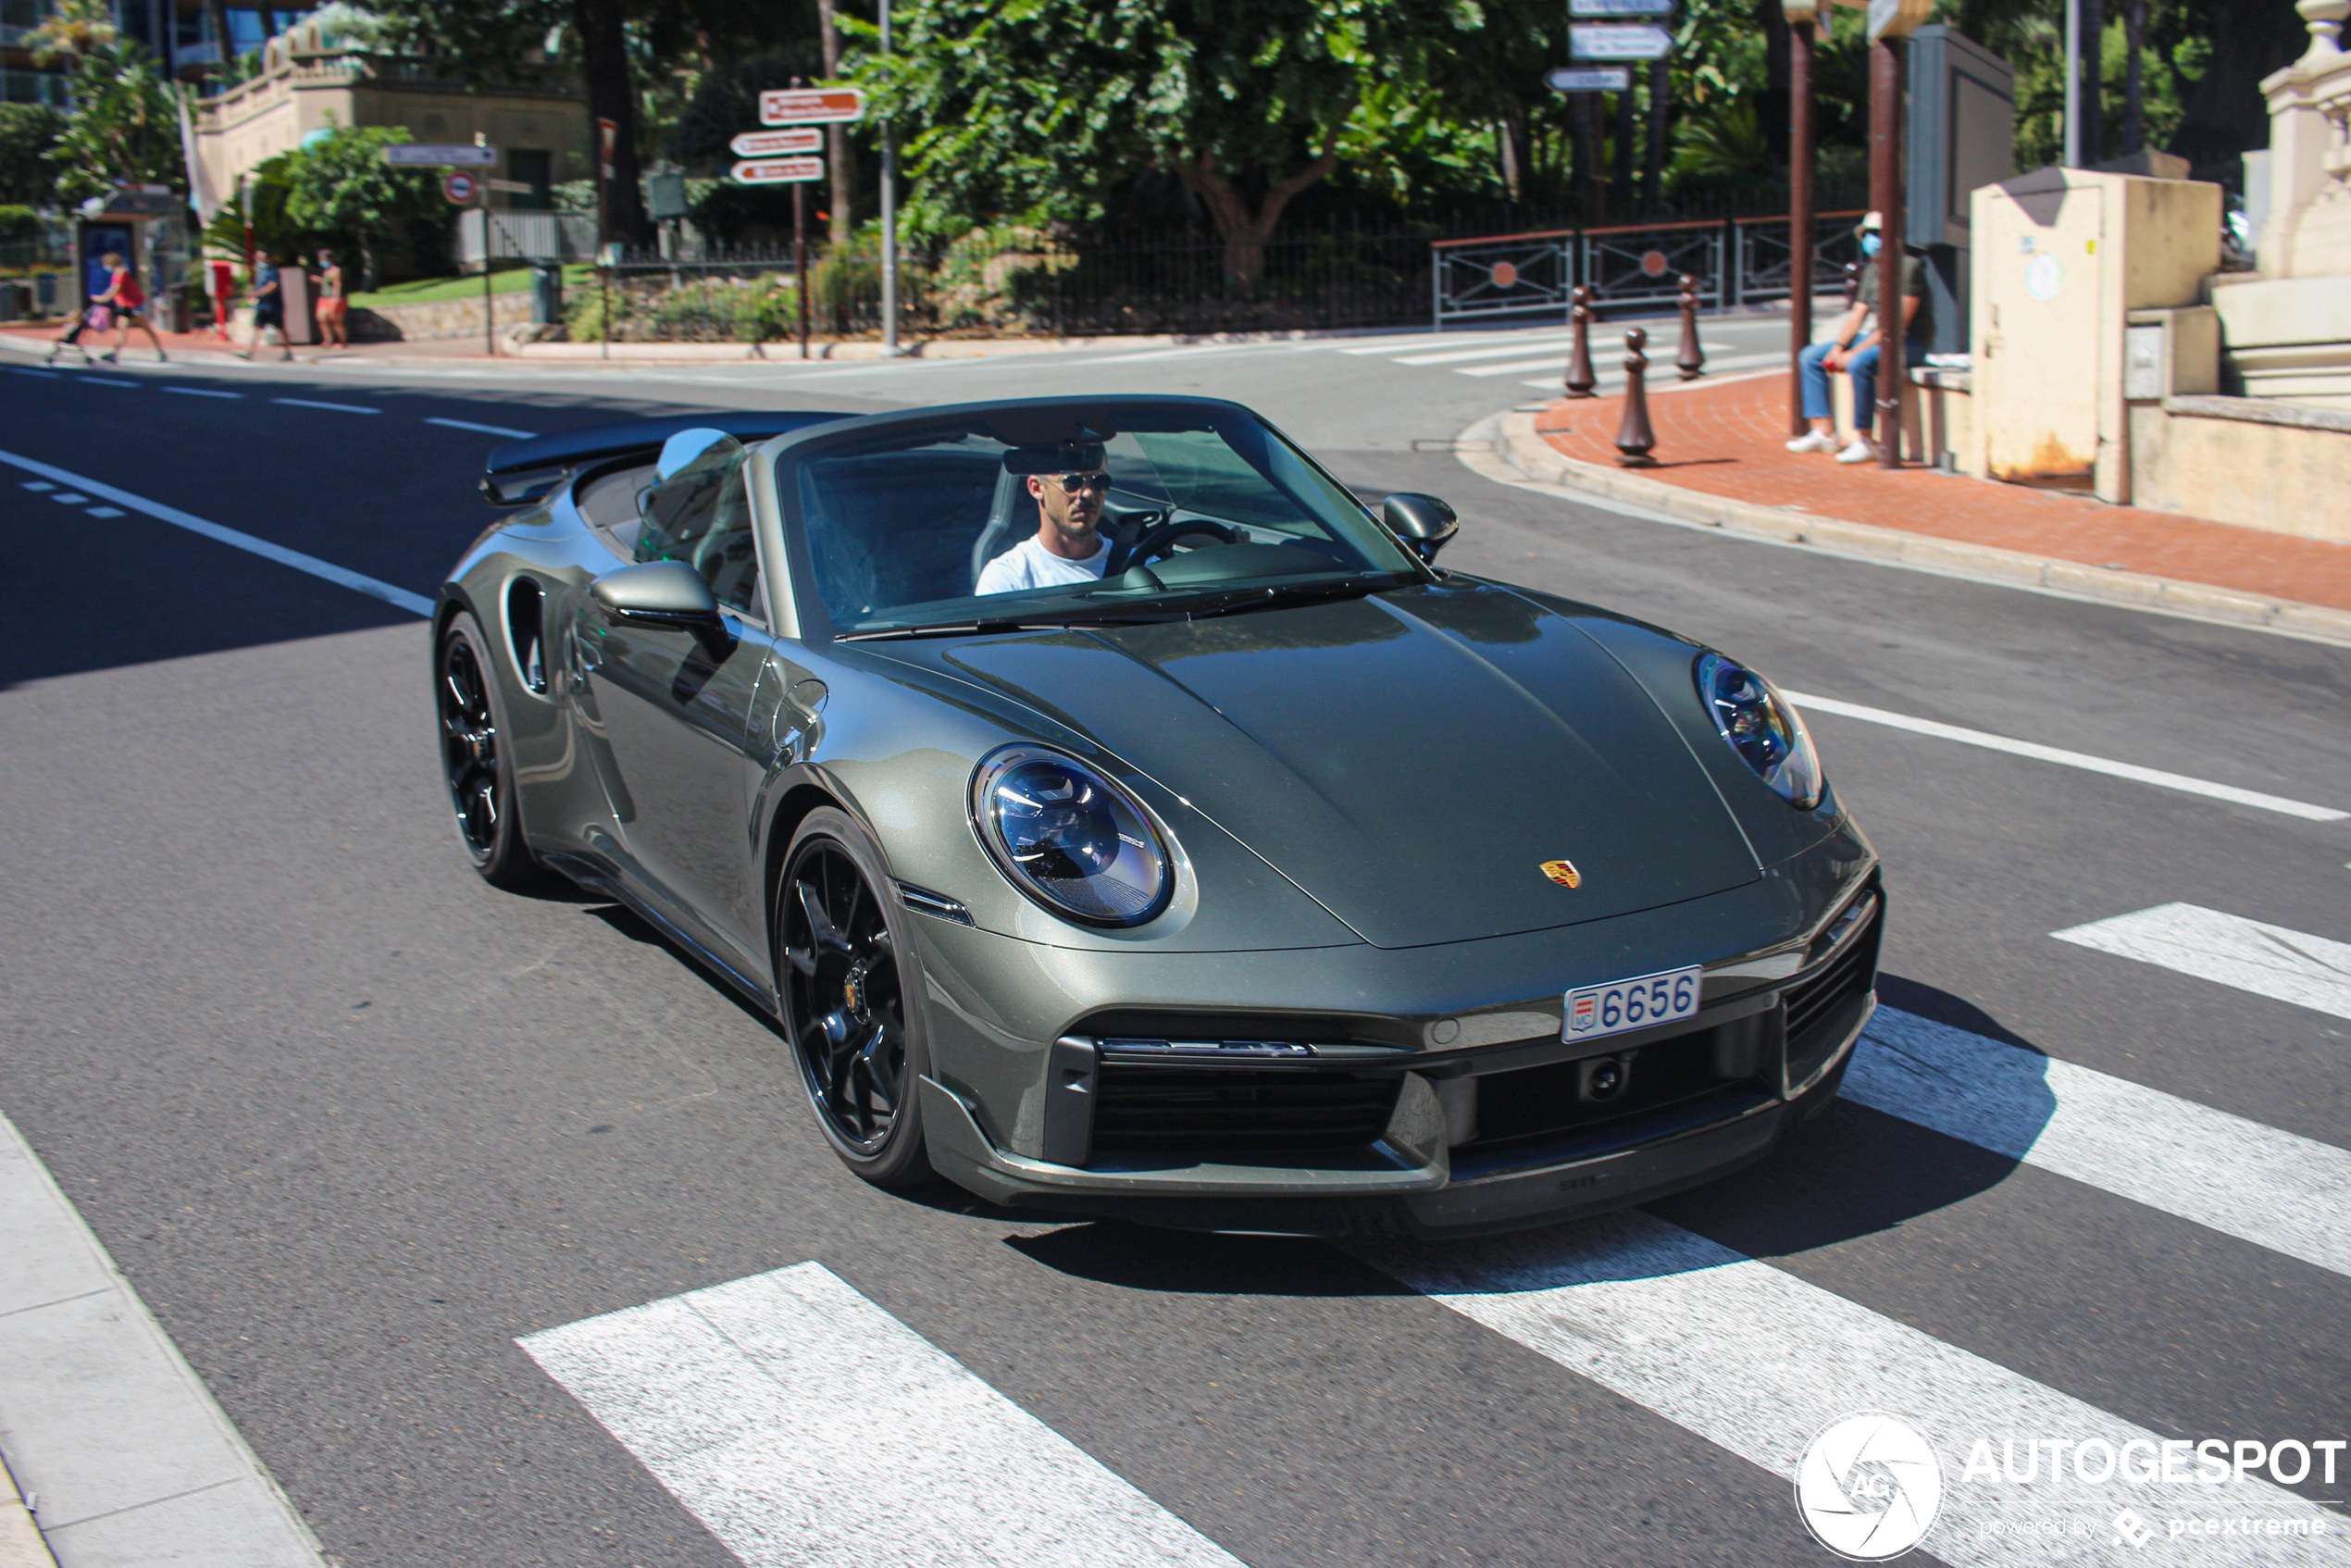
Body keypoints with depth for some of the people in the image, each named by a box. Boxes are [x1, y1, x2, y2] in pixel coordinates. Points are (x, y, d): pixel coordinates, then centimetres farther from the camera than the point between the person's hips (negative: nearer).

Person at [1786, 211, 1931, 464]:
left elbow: (1899, 322, -21)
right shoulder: (1871, 269, 13)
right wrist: (1838, 347, -5)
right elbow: (1857, 314, 14)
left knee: (1859, 363, -37)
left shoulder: (1909, 267, -14)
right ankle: (1824, 431, -2)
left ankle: (1863, 441, -29)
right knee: (1810, 357, 4)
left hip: (1910, 343, -9)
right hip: (1877, 338, 9)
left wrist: (1855, 352, -24)